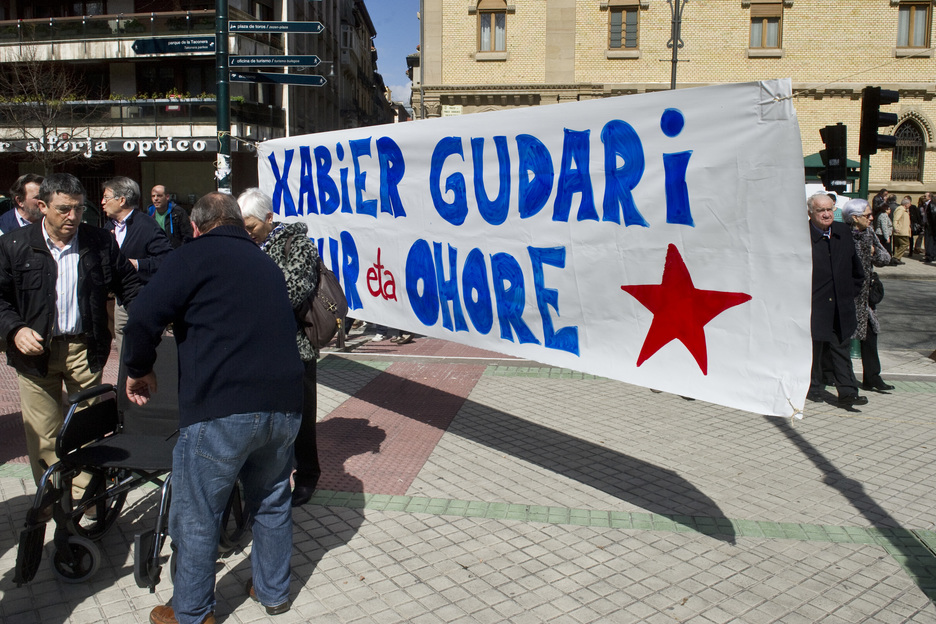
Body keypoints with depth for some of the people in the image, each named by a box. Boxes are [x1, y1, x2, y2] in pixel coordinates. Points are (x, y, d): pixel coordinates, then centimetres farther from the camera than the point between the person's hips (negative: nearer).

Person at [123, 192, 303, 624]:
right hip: (284, 405, 7)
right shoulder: (267, 264, 21)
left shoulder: (195, 256, 0)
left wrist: (139, 370, 6)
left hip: (222, 410, -6)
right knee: (272, 503, 23)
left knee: (197, 516, 11)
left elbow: (143, 317, -10)